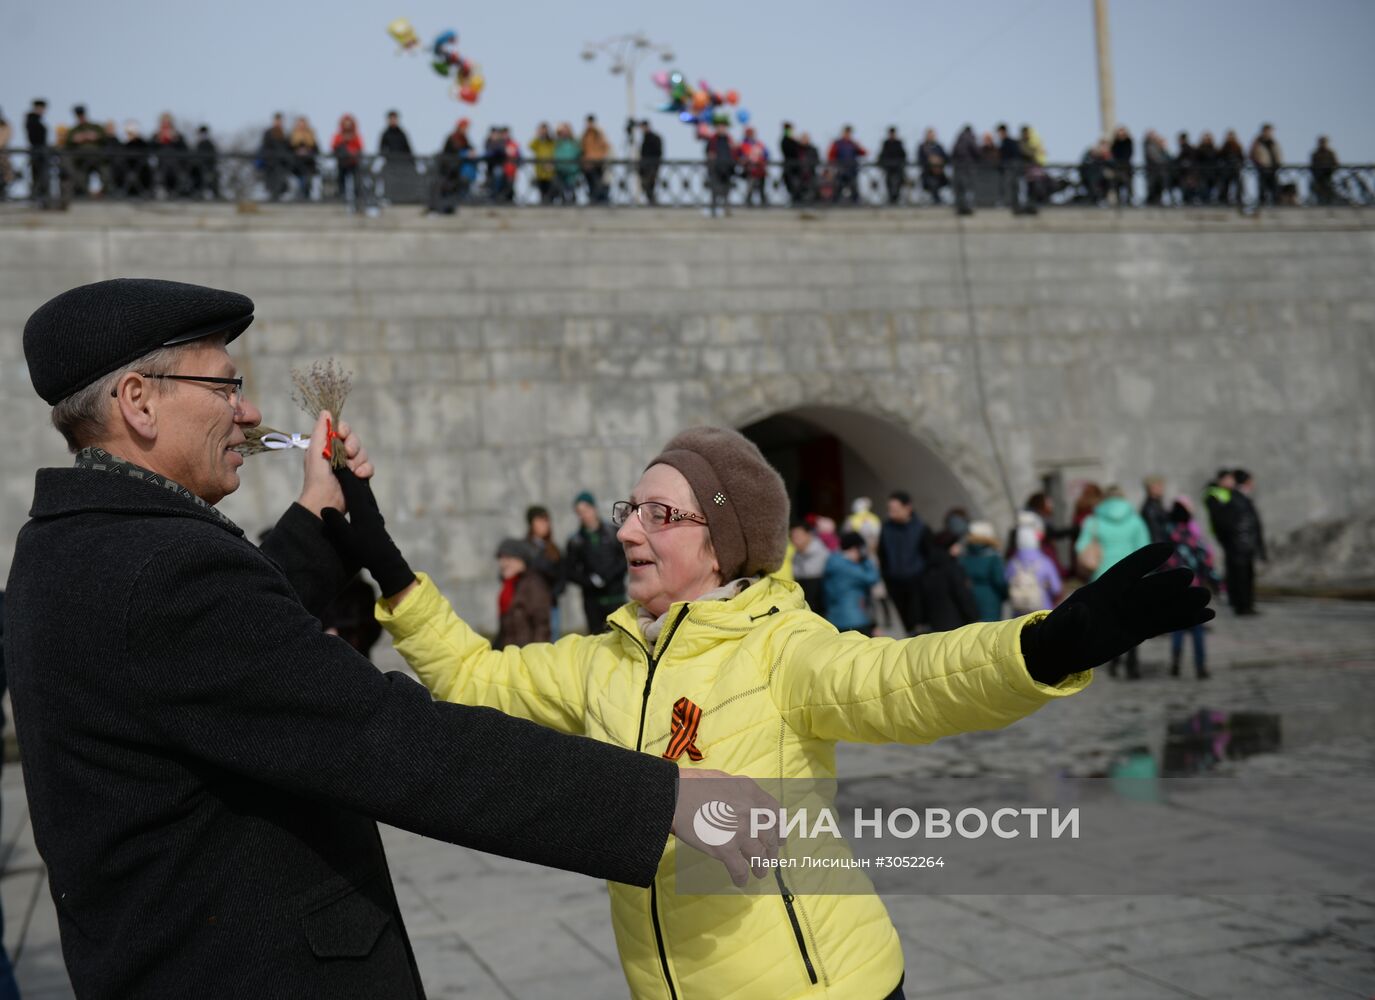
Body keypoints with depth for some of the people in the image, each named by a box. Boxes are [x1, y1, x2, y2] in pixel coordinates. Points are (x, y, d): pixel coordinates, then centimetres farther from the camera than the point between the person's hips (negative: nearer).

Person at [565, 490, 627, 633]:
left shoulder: (612, 533, 4)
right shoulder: (574, 541, 7)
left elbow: (625, 559, 2)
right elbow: (570, 570, 5)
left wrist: (607, 576, -10)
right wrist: (590, 580, -9)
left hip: (615, 596, -1)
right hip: (592, 599, 1)